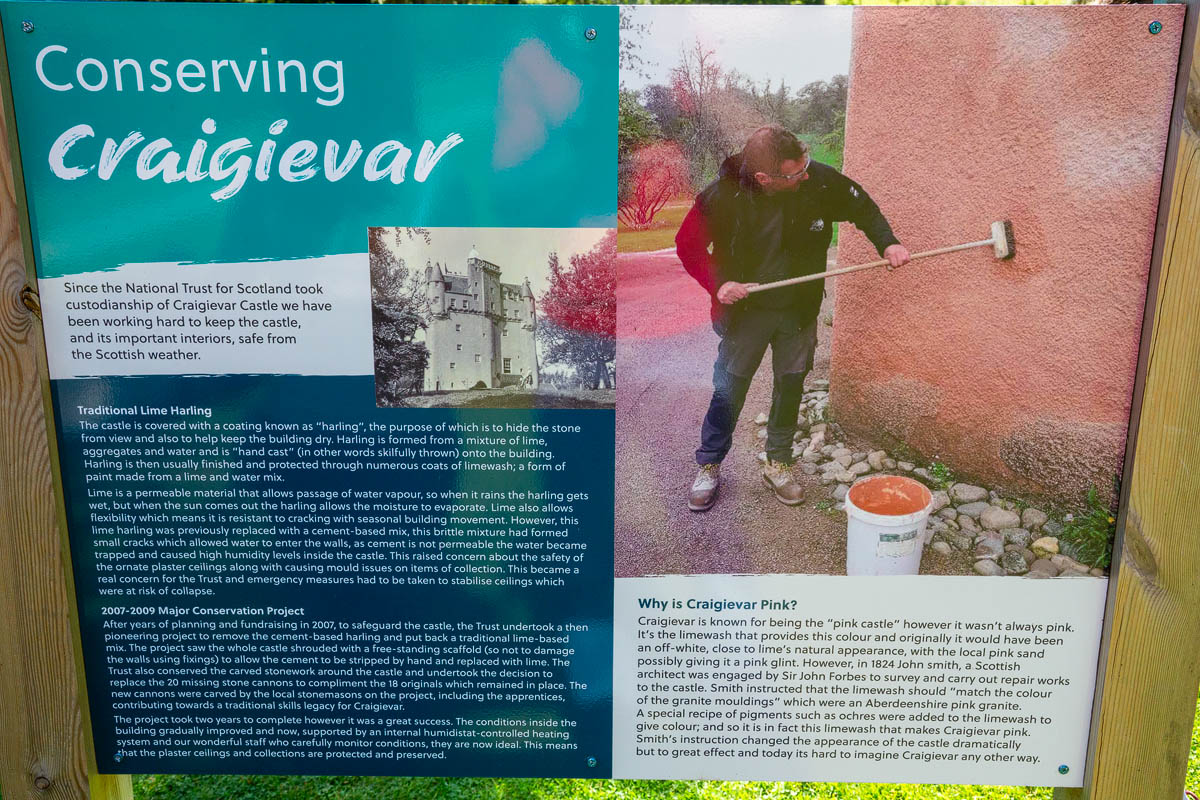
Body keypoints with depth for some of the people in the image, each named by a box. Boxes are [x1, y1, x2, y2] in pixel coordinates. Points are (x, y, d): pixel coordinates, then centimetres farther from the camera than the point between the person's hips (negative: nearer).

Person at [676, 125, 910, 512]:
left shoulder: (821, 181, -19)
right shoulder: (724, 195, -23)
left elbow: (862, 207, -1)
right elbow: (688, 244, -9)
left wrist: (887, 243, -17)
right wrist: (718, 284, -22)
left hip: (799, 310, 2)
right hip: (744, 309, -2)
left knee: (791, 385, 13)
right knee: (729, 390, 6)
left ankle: (778, 464, 32)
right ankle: (708, 467, 25)